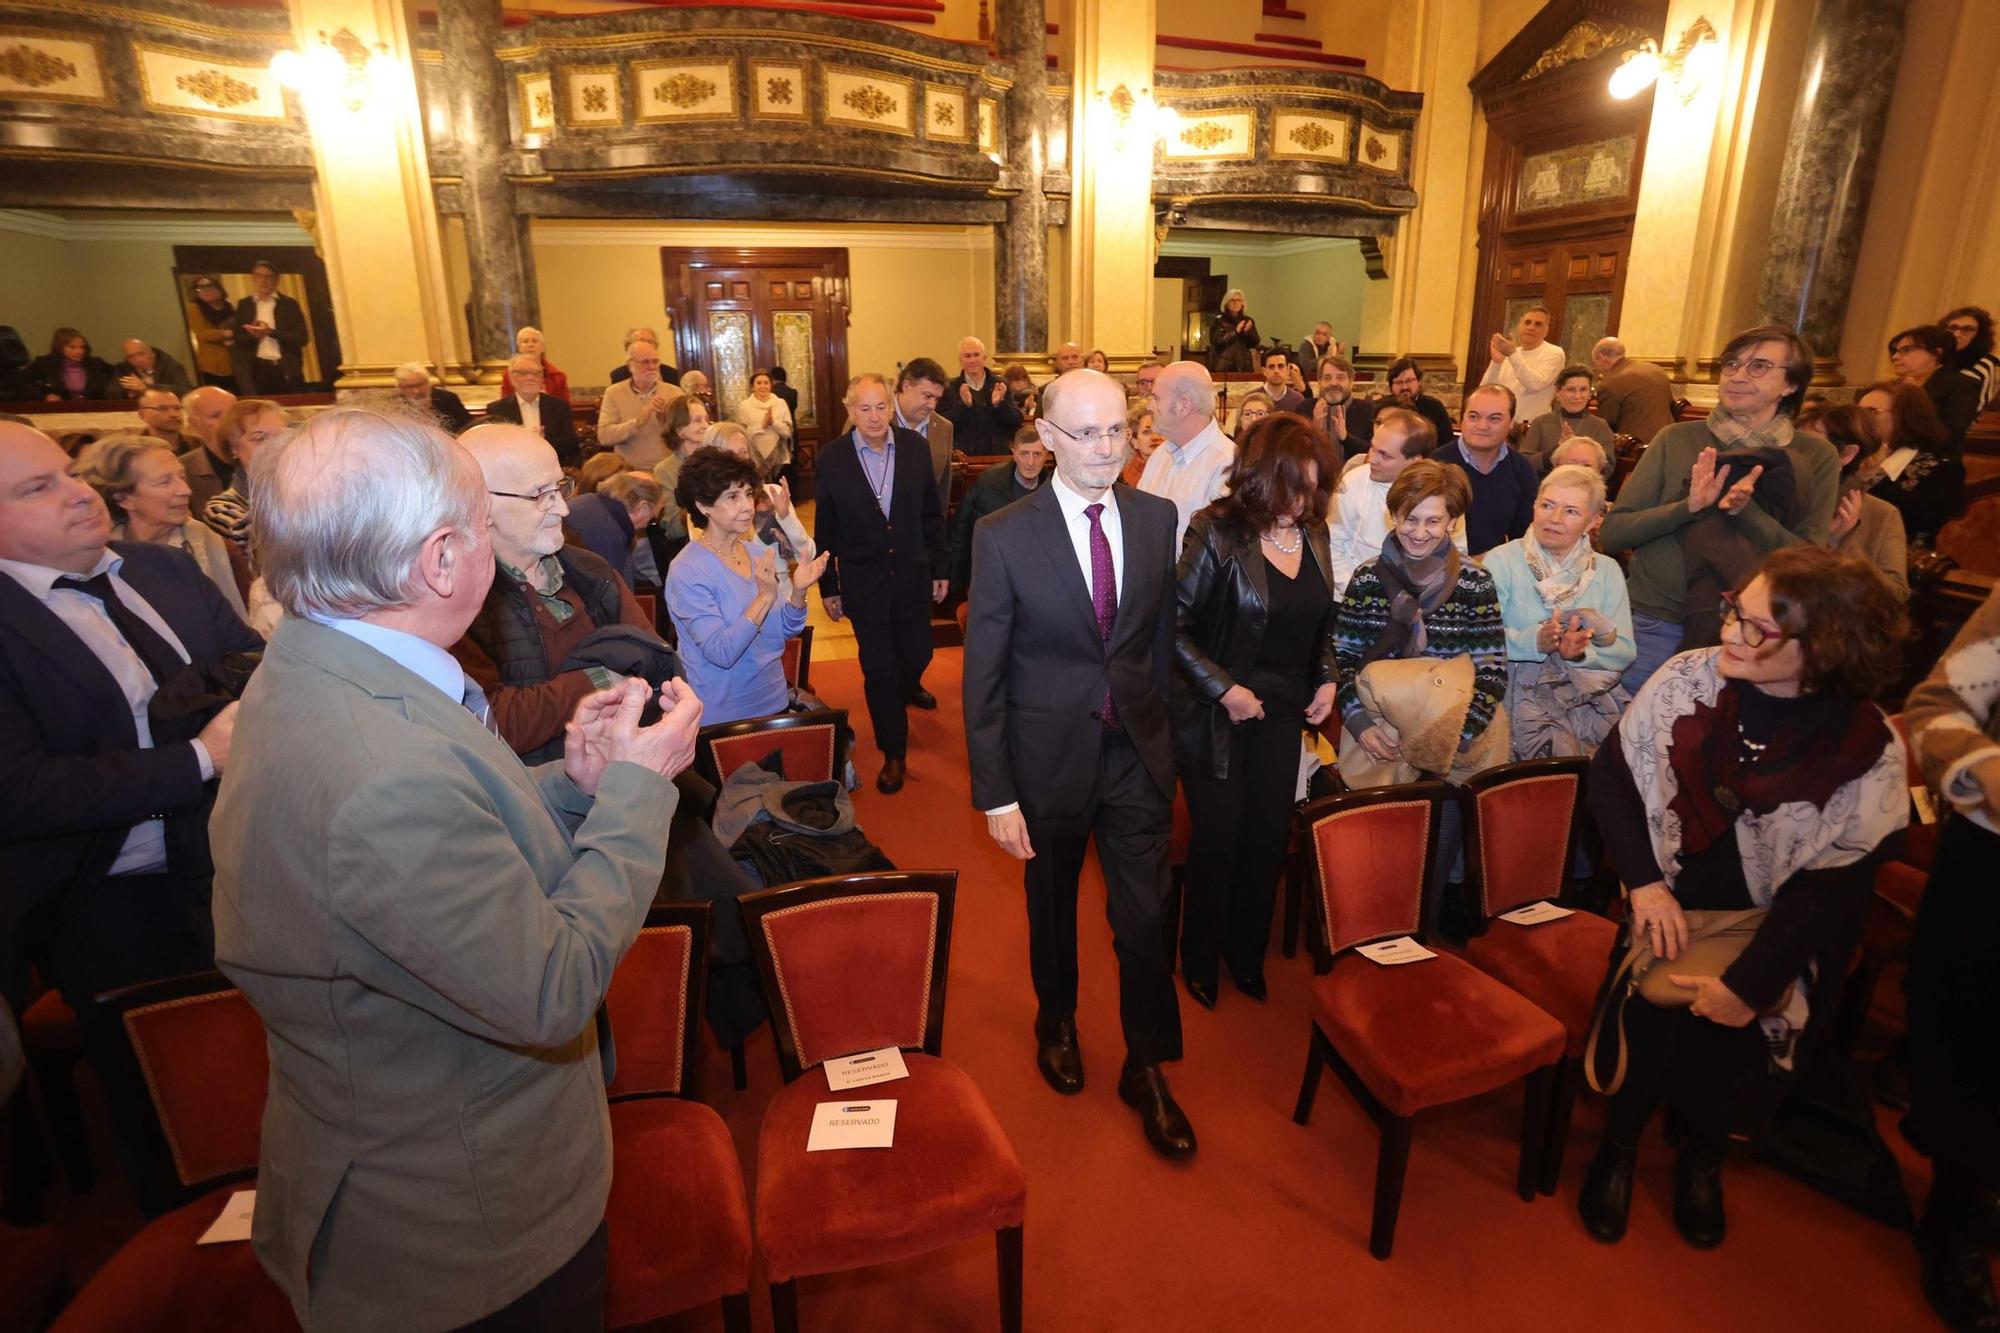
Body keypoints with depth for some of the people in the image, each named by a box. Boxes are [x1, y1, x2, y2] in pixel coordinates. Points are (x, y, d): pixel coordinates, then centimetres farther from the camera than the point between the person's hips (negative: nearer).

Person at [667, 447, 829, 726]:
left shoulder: (759, 553, 0)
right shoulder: (687, 572, -18)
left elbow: (785, 630, 3)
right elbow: (721, 653, -25)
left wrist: (798, 591, -15)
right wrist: (765, 596, -32)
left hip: (774, 702, 6)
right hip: (722, 717, -6)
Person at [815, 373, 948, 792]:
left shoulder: (915, 446, -4)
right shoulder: (832, 458, -8)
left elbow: (932, 513, 3)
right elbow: (825, 531, -1)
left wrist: (940, 568, 5)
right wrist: (827, 587, 2)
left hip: (912, 574, 2)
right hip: (863, 581, -2)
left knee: (917, 653, 16)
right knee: (878, 667, 5)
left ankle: (907, 687, 54)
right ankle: (893, 752, 21)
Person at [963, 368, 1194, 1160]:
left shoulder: (1156, 518, -3)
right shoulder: (1004, 537, -14)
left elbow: (1163, 635, 7)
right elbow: (983, 675, -11)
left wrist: (1163, 730, 8)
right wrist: (995, 793, -12)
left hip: (1139, 750, 2)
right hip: (1050, 754, -2)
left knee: (1144, 917, 7)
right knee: (1051, 906, 19)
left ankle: (1146, 1069, 31)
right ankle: (1056, 1021, 48)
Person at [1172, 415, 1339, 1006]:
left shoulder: (1313, 531, 2)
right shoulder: (1218, 532, -17)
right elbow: (1173, 626, -17)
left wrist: (1326, 677, 4)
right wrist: (1223, 688, -17)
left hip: (1283, 713, 5)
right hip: (1218, 715, -5)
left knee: (1269, 837, 11)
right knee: (1218, 839, 5)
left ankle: (1247, 955, 33)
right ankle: (1200, 960, 29)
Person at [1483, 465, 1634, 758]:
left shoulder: (1606, 571, 13)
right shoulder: (1501, 561, 0)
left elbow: (1624, 651, 3)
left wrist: (1581, 653, -17)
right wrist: (1535, 641, -24)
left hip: (1592, 693, 4)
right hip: (1522, 692, -4)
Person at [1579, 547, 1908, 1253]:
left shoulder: (1869, 751, -15)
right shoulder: (1687, 679, -12)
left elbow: (1832, 885, -13)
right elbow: (1610, 771, -3)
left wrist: (1749, 982, -17)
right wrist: (1644, 882, -12)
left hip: (1770, 930, 0)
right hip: (1669, 908, 1)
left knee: (1734, 1043, -6)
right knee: (1653, 1027, -13)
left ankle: (1702, 1155, 29)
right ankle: (1619, 1144, 17)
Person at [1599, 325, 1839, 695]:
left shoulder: (1815, 456, 1)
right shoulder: (1677, 438, -1)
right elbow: (1611, 533, -5)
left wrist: (1745, 511, -21)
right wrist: (1688, 507, -21)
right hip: (1654, 622, 0)